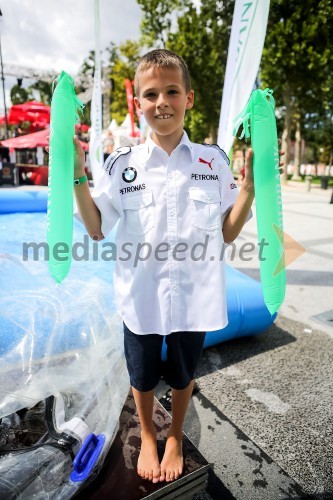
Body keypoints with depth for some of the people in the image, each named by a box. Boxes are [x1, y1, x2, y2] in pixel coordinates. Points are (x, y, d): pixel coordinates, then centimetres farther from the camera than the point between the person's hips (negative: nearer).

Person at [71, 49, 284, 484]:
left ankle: (175, 439, 55)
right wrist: (77, 176, -11)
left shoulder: (213, 162, -3)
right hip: (141, 298, 0)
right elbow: (96, 230, -2)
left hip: (194, 298, 1)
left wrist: (250, 185, -11)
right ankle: (147, 439, 55)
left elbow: (228, 233, 0)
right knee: (143, 376, 21)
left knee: (183, 374, 23)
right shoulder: (123, 164, -4)